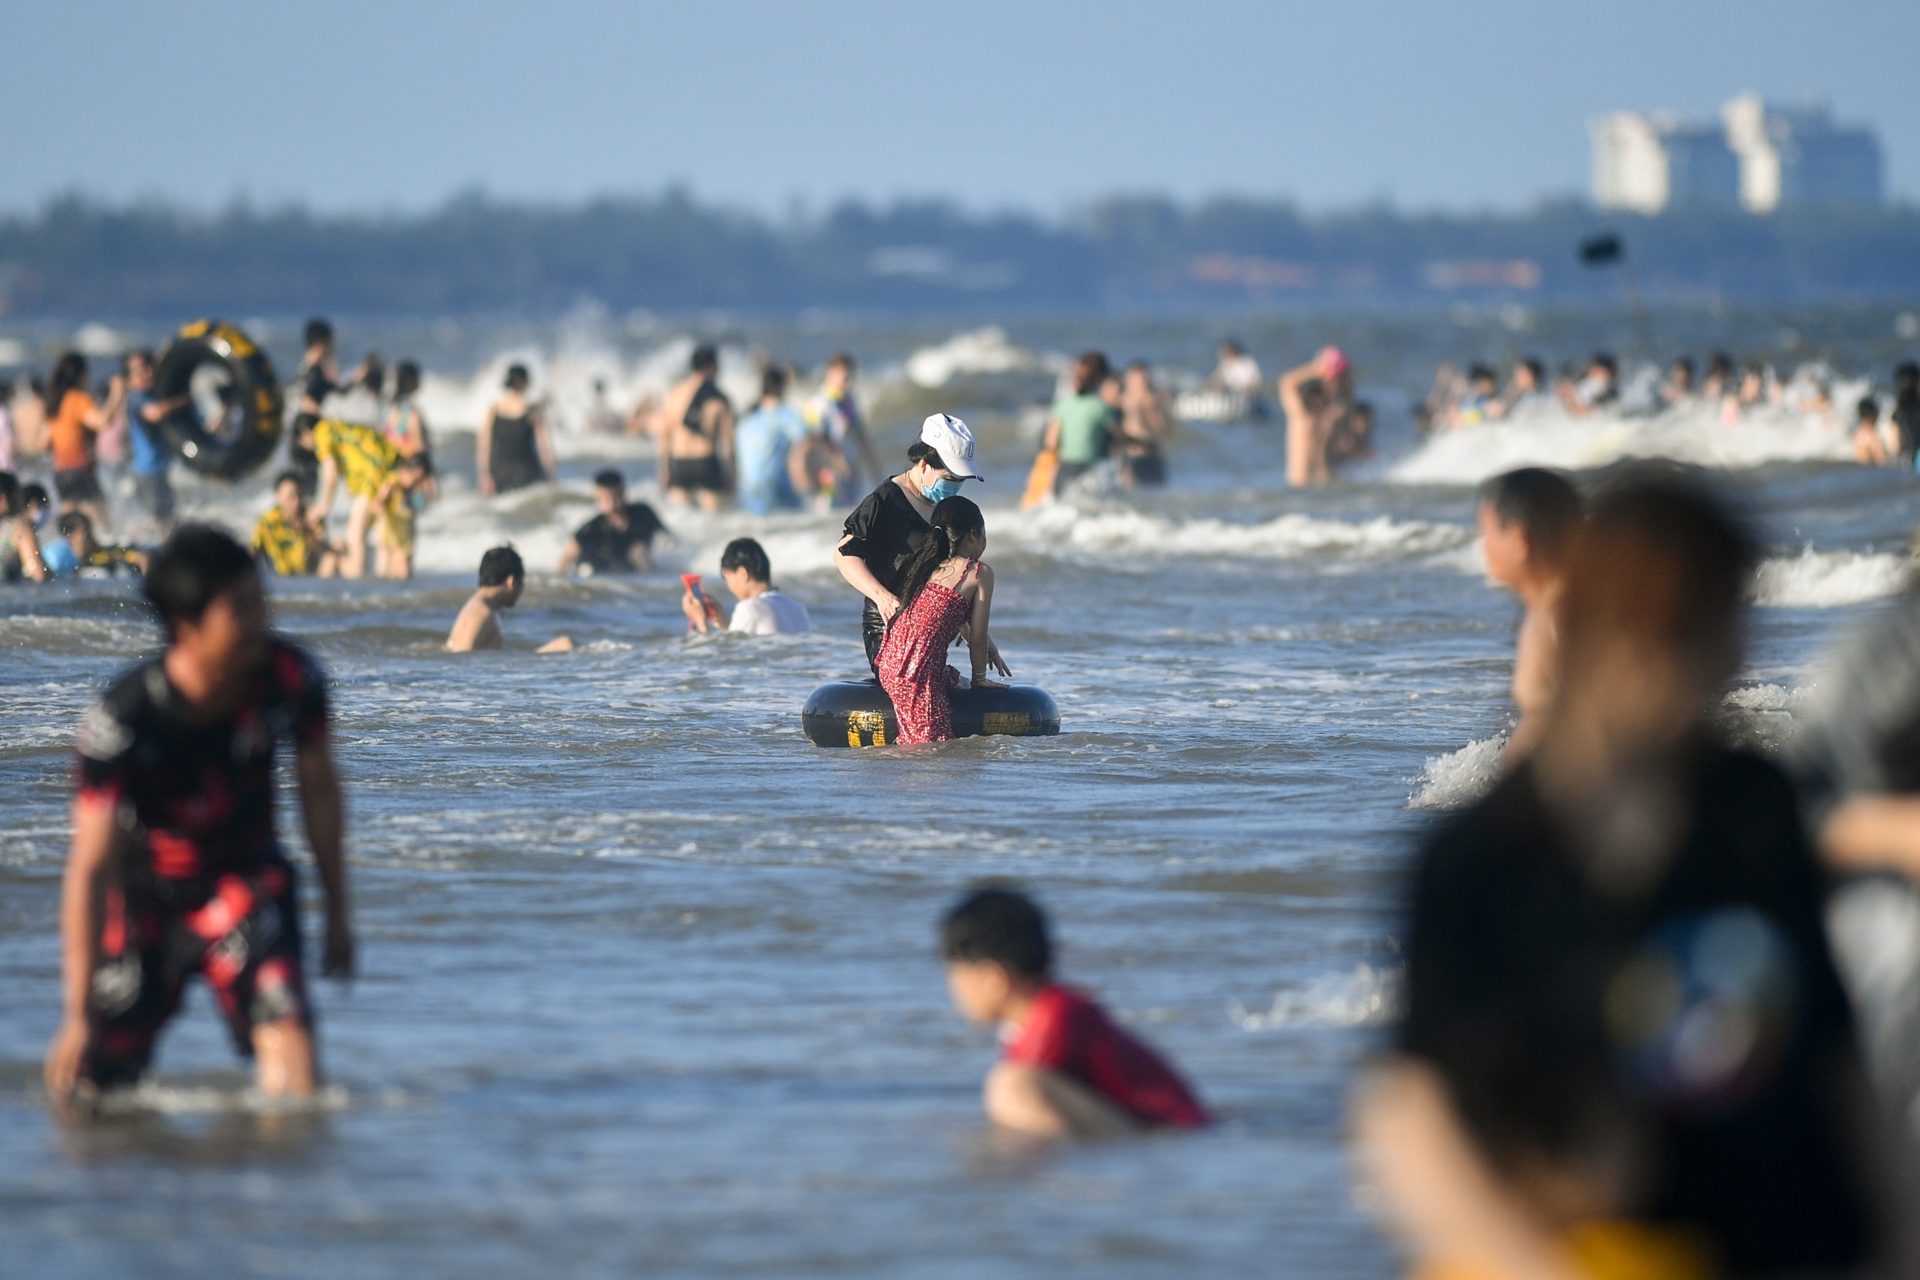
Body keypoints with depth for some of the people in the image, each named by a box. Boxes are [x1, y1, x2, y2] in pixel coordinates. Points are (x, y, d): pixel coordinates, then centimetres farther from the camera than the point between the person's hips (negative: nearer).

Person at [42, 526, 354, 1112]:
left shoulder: (290, 678, -19)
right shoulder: (123, 721, -29)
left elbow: (318, 789, 1)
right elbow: (90, 868, -25)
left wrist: (337, 913, 9)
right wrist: (78, 1015, -24)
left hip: (244, 881, 2)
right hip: (144, 893, -2)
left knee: (286, 1028, -26)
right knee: (88, 1095, 5)